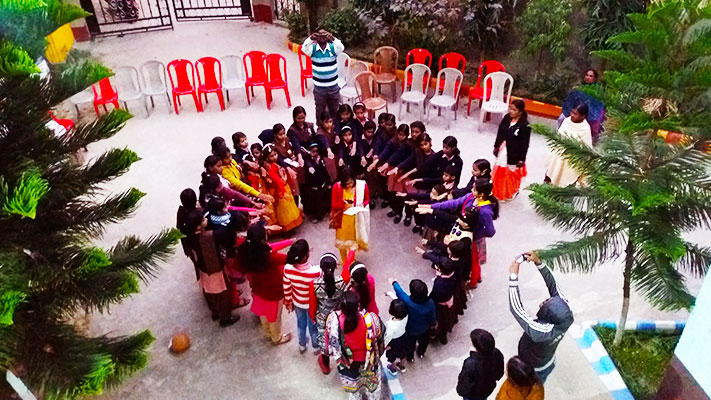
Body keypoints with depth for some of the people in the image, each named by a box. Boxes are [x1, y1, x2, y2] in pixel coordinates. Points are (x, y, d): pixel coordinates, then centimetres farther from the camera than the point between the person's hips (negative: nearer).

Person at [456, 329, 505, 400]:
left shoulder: (471, 364, -43)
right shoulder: (496, 354, -27)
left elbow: (465, 382, -26)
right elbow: (500, 373, -6)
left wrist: (460, 390, -4)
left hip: (473, 394, -4)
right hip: (489, 388, 4)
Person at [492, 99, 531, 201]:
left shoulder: (525, 125, -22)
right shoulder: (506, 118, -6)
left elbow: (525, 144, -17)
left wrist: (522, 159, -14)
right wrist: (496, 146, 12)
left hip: (514, 154, -5)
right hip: (502, 151, 5)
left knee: (511, 174, 15)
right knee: (500, 172, 21)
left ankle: (511, 193, 40)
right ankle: (498, 191, 43)